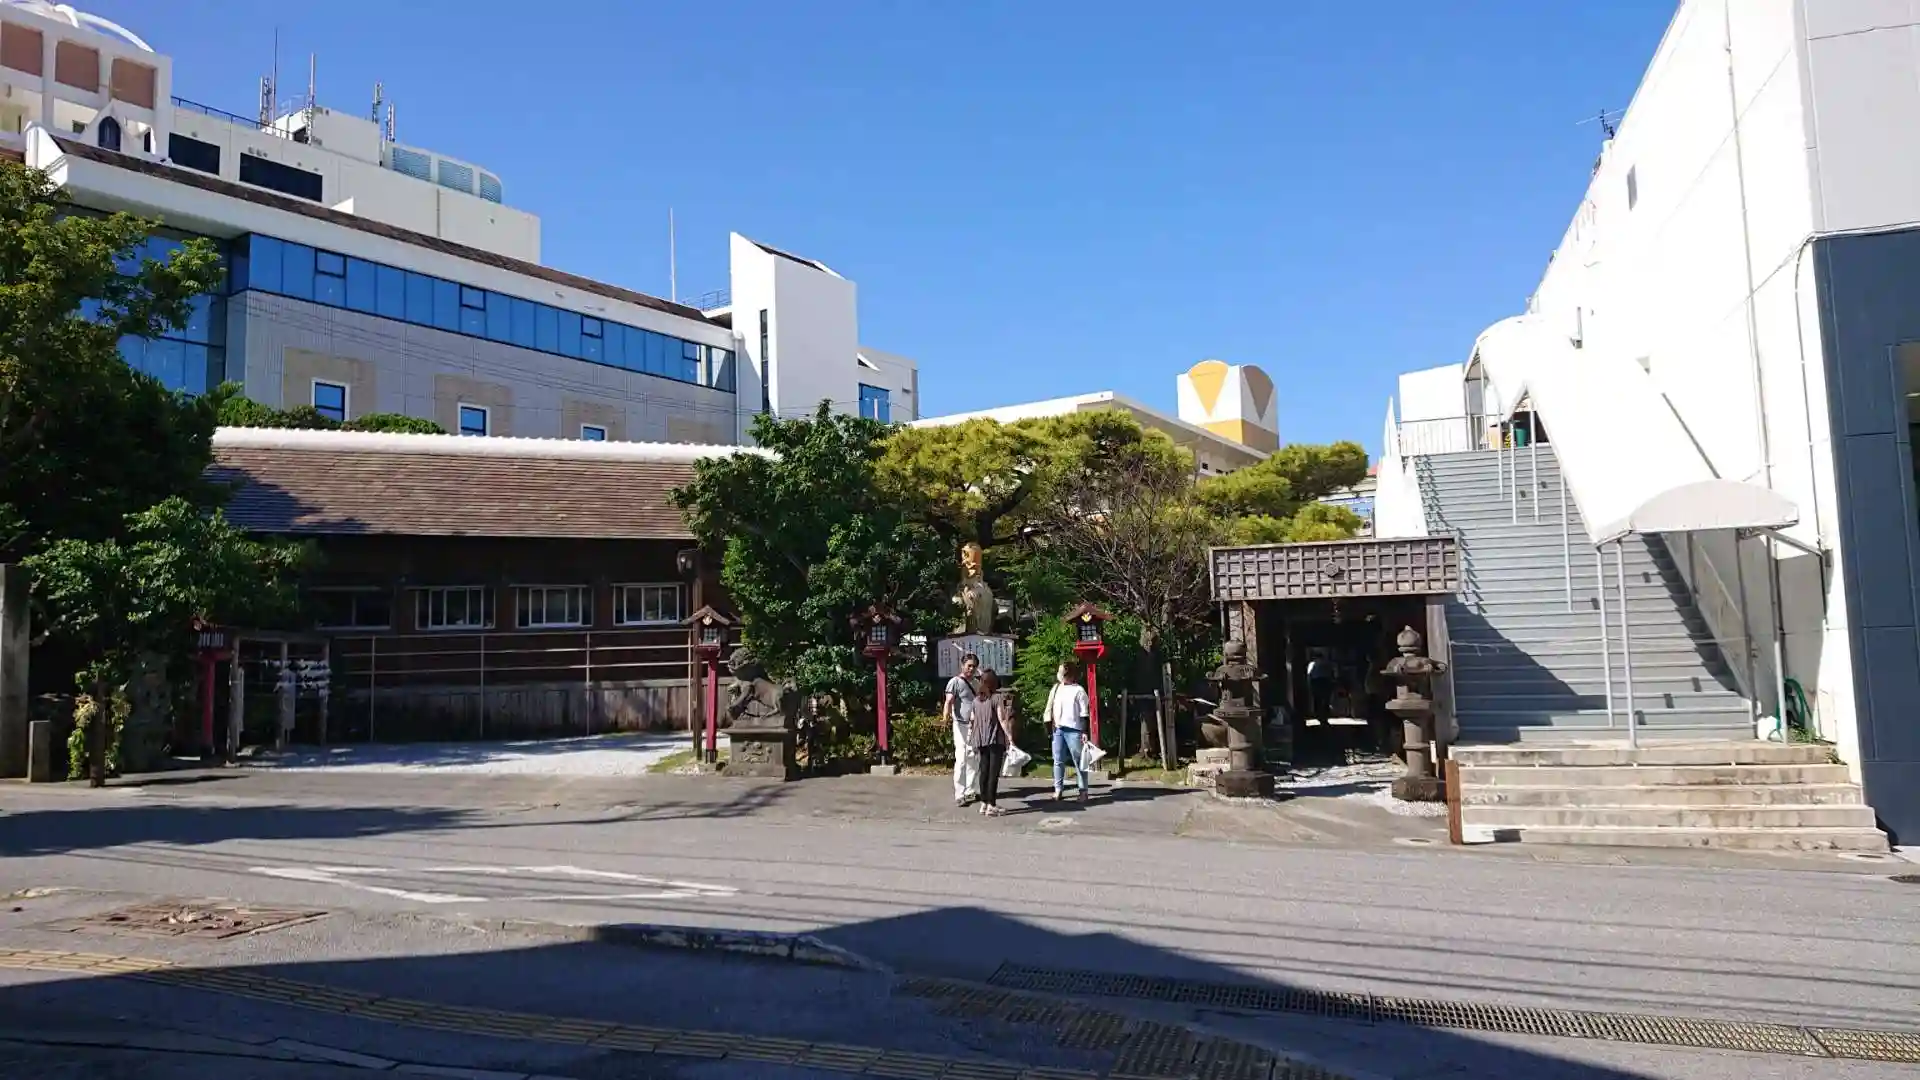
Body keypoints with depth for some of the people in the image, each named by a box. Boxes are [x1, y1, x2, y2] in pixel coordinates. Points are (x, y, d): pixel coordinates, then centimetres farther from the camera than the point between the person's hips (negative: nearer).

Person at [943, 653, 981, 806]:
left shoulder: (975, 683, 15)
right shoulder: (955, 681, -8)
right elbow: (948, 701, -21)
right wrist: (946, 716, -39)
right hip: (961, 725, -8)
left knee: (974, 759, 13)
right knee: (961, 759, -10)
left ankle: (971, 791, 24)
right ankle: (959, 795, -8)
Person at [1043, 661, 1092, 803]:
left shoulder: (1078, 690, -2)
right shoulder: (1056, 688, 13)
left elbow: (1084, 714, -4)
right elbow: (1051, 708, 17)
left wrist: (1084, 732, -10)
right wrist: (1050, 725, 7)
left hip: (1073, 730, -5)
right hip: (1058, 729, 5)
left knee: (1079, 761, 0)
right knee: (1058, 761, 7)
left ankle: (1083, 790, 4)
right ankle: (1058, 790, 11)